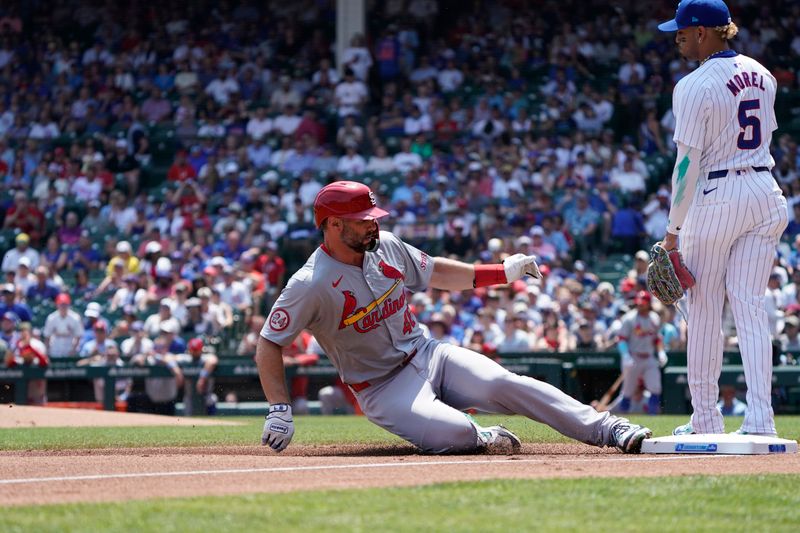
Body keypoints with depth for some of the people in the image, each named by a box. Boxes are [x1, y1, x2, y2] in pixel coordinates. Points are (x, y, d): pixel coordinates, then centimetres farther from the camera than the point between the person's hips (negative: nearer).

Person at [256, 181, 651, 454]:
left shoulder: (385, 246, -1)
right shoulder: (311, 285, -20)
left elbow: (436, 274, 16)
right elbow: (268, 346, -16)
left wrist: (503, 273, 10)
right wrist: (279, 410, -26)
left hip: (427, 354, 5)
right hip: (383, 387, -5)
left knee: (505, 385, -17)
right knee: (451, 434, -33)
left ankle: (608, 430, -17)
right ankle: (481, 438, 2)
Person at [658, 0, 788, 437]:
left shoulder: (695, 86, -13)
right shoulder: (761, 75, 9)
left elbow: (688, 163, -15)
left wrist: (673, 229, -10)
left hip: (716, 197, -6)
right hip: (766, 193, 6)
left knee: (704, 310, 4)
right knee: (750, 307, 6)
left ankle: (706, 420, 9)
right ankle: (760, 419, -1)